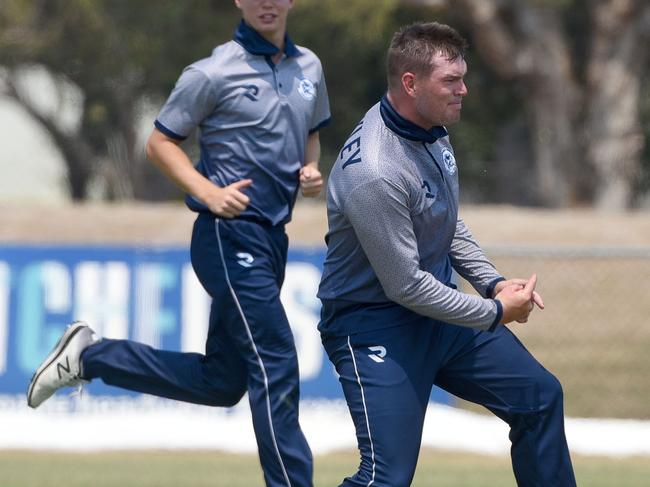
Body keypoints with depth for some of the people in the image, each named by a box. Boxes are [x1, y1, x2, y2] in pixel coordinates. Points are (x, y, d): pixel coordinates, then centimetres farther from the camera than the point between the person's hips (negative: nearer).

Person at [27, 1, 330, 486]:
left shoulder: (309, 66, 10)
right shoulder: (213, 73, -9)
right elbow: (161, 142, -3)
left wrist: (312, 170, 3)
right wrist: (209, 193, -18)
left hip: (272, 239, 8)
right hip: (230, 236, -8)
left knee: (220, 382, 12)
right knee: (275, 365, -12)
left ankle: (89, 356, 22)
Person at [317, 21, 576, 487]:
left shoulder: (432, 129, 0)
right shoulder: (375, 173, -30)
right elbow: (405, 286, -24)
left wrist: (494, 283, 4)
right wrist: (495, 313, -14)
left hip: (437, 309, 9)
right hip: (375, 324, -9)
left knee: (540, 396, 13)